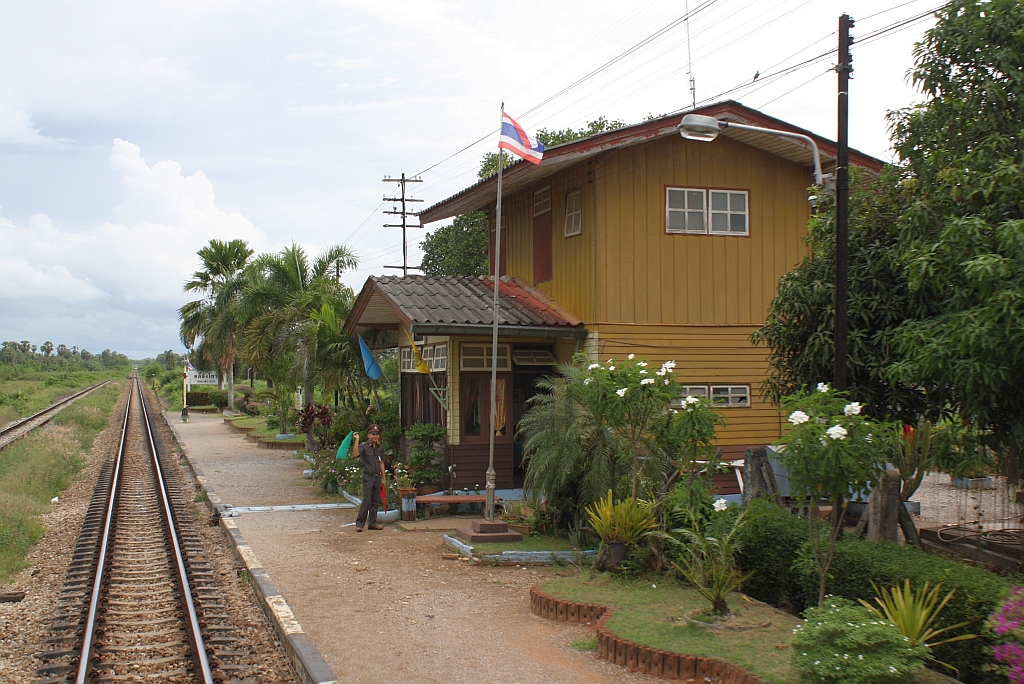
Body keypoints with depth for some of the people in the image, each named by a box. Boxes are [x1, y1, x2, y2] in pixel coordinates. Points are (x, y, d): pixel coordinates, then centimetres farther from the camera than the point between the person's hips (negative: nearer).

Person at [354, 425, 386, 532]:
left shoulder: (380, 447, 10)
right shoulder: (364, 446, -7)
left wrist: (383, 478, 15)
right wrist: (357, 441, -34)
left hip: (377, 477, 6)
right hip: (368, 477, -6)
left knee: (375, 501, 9)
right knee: (366, 500, -10)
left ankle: (372, 523, 17)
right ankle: (359, 523, -3)